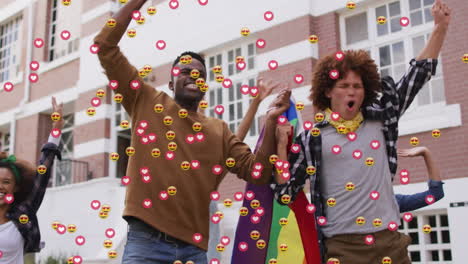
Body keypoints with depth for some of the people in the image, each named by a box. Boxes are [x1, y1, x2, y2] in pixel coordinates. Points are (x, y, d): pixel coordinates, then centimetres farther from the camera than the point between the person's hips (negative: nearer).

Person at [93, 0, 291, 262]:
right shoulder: (148, 103, 8)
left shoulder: (219, 130, 13)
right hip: (146, 241, -2)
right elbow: (106, 46, 5)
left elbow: (257, 172, 4)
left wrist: (271, 121, -6)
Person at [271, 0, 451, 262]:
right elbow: (285, 192, 3)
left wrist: (441, 27, 12)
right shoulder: (312, 138, 3)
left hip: (389, 241, 3)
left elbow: (418, 74, 14)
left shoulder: (380, 120, 10)